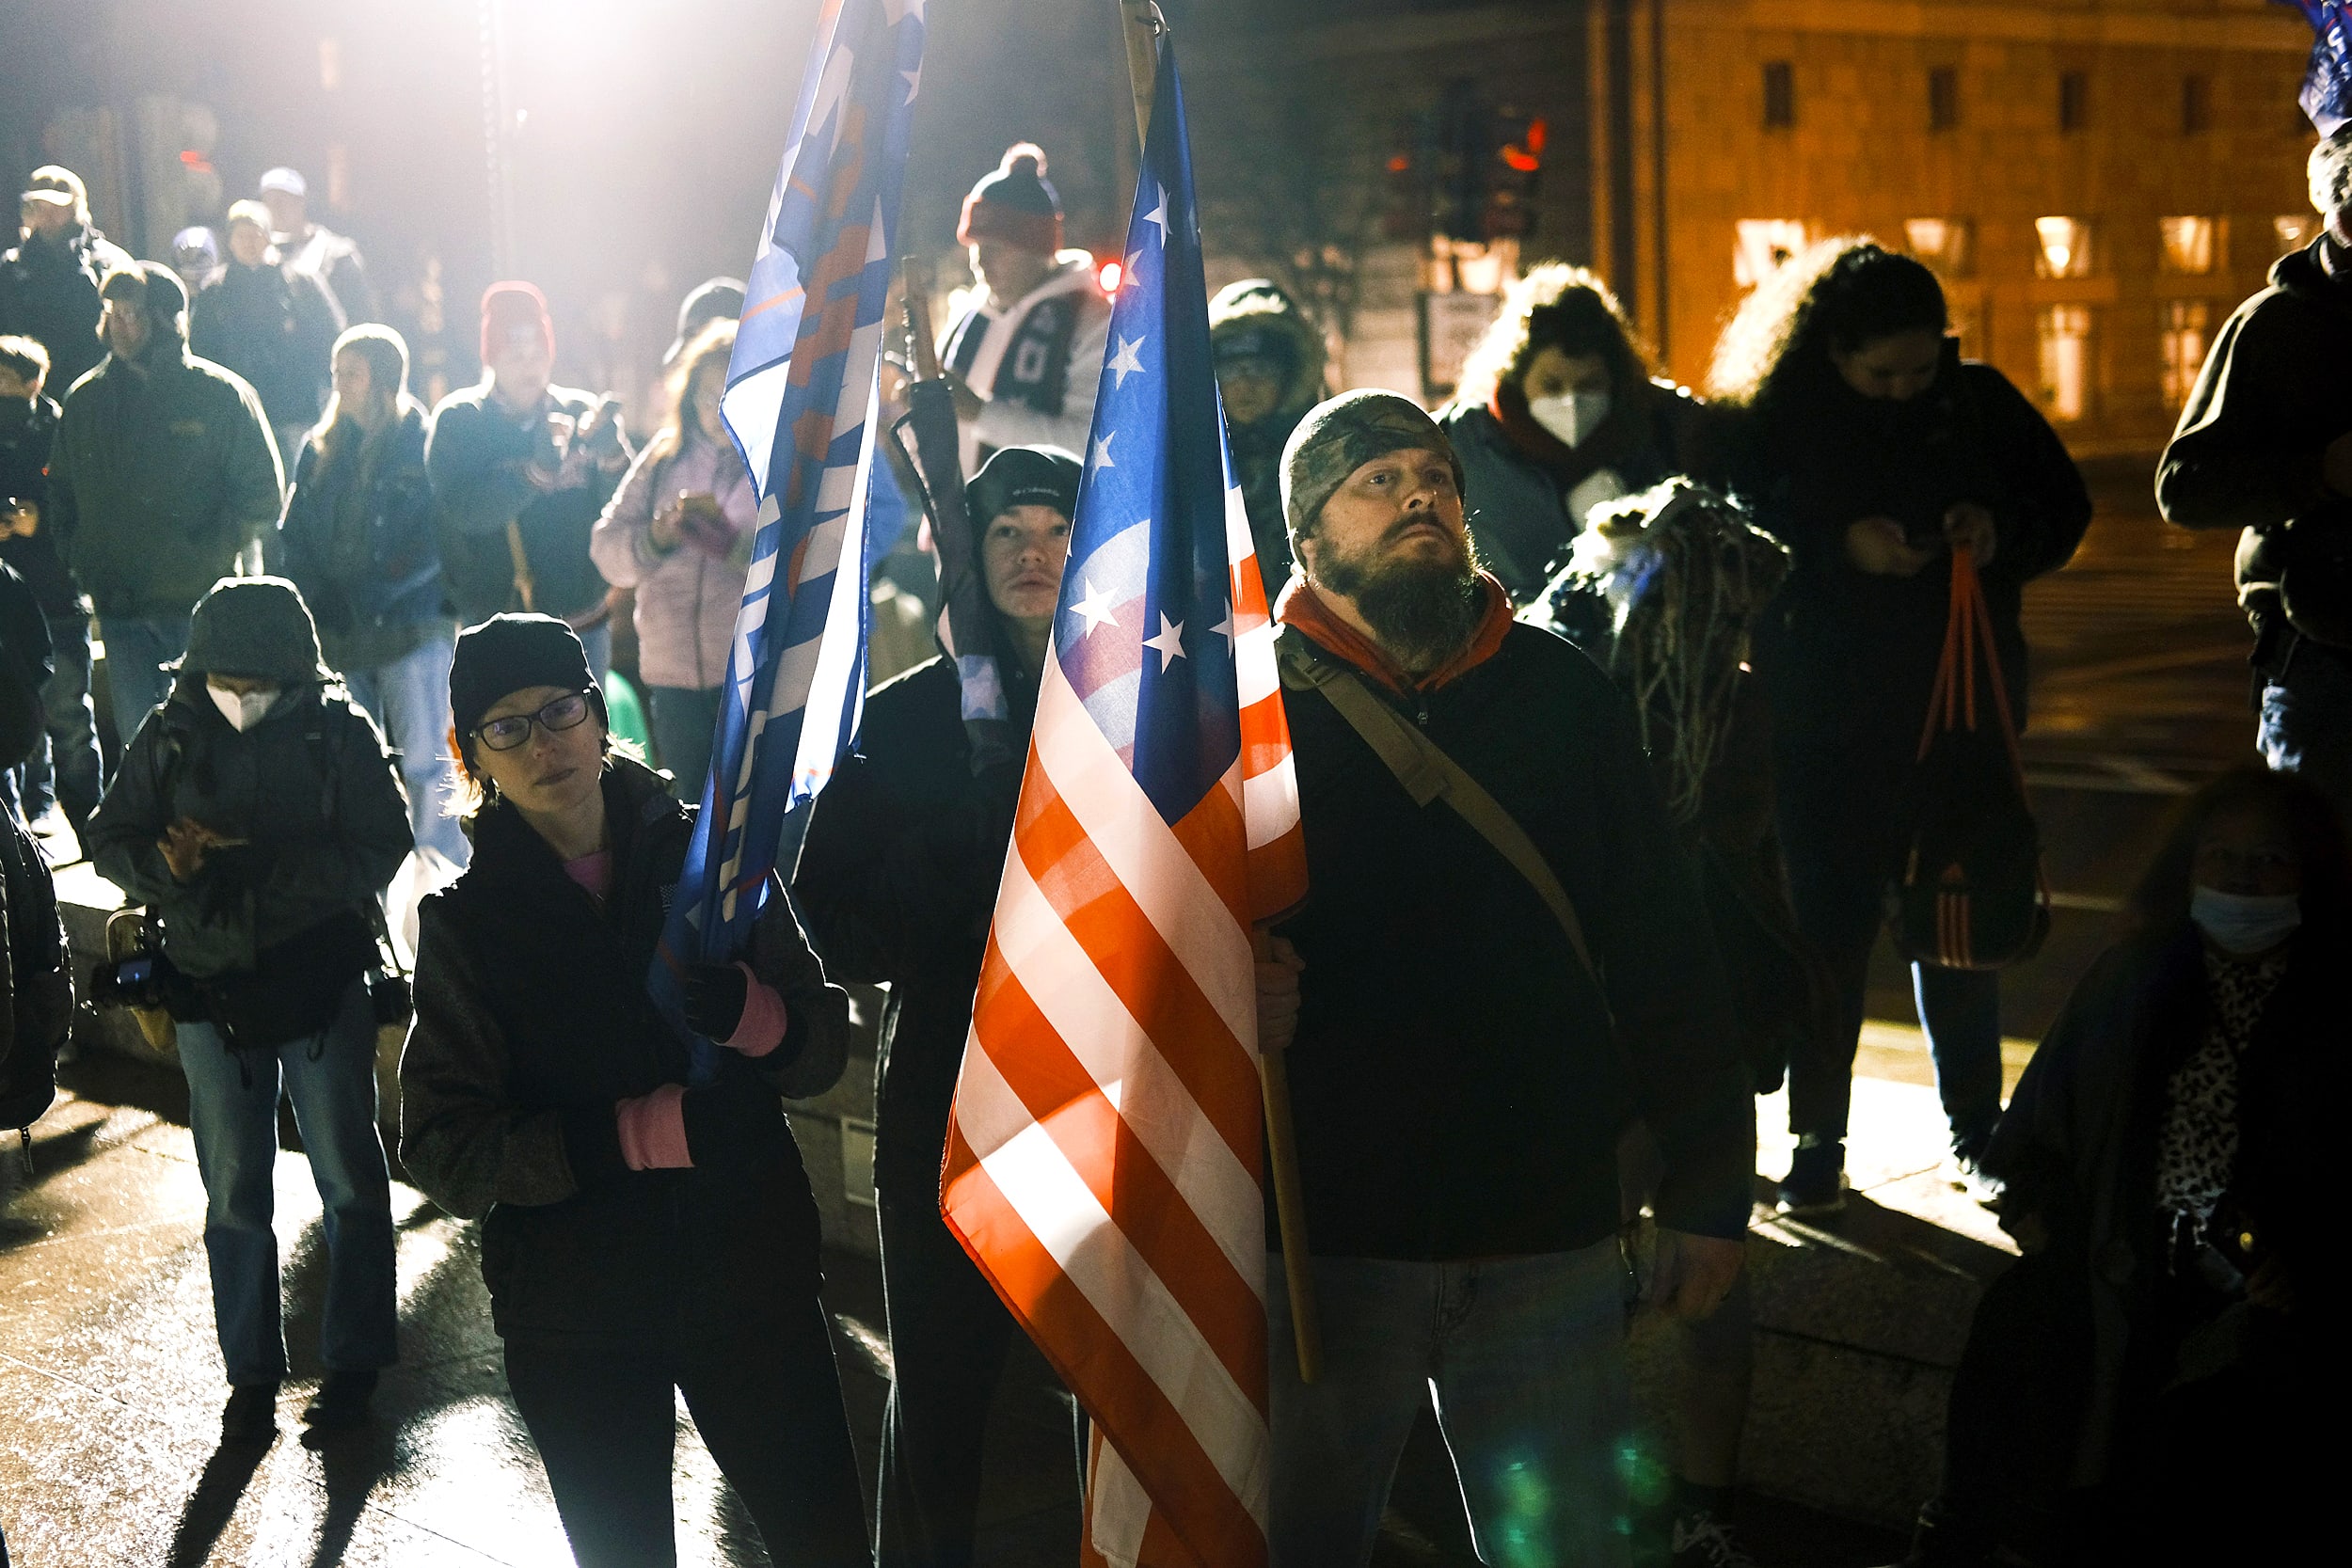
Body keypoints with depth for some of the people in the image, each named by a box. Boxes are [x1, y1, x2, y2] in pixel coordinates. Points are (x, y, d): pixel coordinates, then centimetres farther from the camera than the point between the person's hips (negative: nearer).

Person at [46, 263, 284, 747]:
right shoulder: (86, 399, 10)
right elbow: (62, 495, 20)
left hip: (200, 603, -4)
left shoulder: (221, 395, -2)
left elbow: (263, 495, -2)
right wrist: (82, 563, 6)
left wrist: (209, 558, -10)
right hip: (119, 607, 4)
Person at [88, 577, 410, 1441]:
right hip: (212, 989, 2)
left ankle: (354, 1362, 22)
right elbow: (109, 839, 3)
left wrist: (256, 859, -26)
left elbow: (380, 850, -16)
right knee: (234, 1191, 10)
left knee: (349, 1178, 8)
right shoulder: (170, 734, -3)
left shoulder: (340, 731, -9)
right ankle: (251, 1371, 22)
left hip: (322, 984, -2)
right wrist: (164, 862, -19)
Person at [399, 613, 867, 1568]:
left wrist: (742, 1008, -24)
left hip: (751, 1273, 1)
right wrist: (657, 1127, -23)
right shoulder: (467, 922, -4)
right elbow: (443, 1155, -11)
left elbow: (823, 1051, -1)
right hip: (576, 1320, 0)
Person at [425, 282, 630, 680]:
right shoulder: (458, 420, -1)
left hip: (581, 623, 3)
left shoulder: (582, 412, 4)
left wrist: (612, 454, -23)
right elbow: (463, 508, -17)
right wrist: (537, 471, -31)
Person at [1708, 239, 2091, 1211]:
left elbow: (2065, 509, 7)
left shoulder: (1978, 401, 0)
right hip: (1826, 719, -2)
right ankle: (1816, 1141, 10)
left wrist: (2003, 533, -13)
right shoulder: (1774, 421, -7)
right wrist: (1841, 547, -24)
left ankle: (1977, 1127, 22)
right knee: (1829, 921, 1)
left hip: (1963, 702, 2)